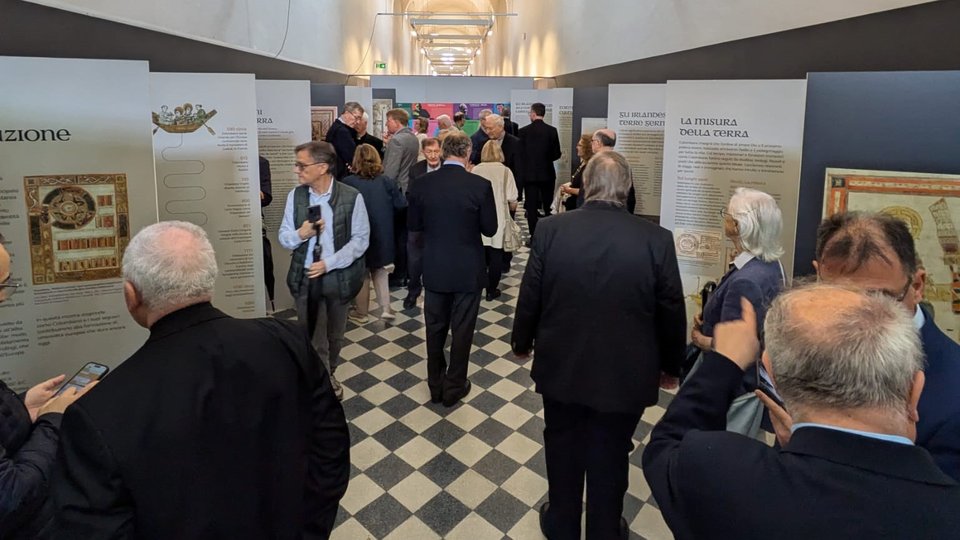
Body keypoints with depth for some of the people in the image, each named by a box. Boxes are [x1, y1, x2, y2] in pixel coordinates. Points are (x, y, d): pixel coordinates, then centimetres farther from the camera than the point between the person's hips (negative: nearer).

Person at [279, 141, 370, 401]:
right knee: (312, 337, 10)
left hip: (338, 276, -1)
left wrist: (330, 263, -18)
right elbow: (284, 237, 3)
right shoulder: (295, 195, -3)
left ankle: (328, 375, 44)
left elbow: (361, 239, -10)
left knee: (334, 335, 18)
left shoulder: (351, 197, -14)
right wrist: (300, 234, -20)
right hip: (306, 277, 2)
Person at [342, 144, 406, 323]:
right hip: (382, 235, 2)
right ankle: (385, 308, 14)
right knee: (380, 272, 20)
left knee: (362, 274, 14)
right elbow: (401, 205, -5)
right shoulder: (387, 181, -8)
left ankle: (362, 313, 24)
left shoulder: (348, 182, -15)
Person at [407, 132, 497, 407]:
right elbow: (490, 229, -7)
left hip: (434, 269, 3)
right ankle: (454, 387, 22)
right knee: (462, 330, 11)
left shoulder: (422, 184, -7)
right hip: (468, 270, -2)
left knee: (435, 327, 16)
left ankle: (436, 385, 28)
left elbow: (414, 225, 2)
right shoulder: (480, 185, -15)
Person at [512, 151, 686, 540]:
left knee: (563, 448, 21)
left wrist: (521, 342, 15)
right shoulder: (657, 239, -14)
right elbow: (671, 312, -5)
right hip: (625, 373, -1)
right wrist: (669, 366, 11)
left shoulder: (551, 230, -12)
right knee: (610, 456, 17)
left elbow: (530, 296, -3)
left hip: (561, 366, 1)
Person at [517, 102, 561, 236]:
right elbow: (556, 154, -4)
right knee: (549, 206, 13)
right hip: (547, 174, 1)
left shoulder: (524, 131, -7)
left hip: (529, 173, -1)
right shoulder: (552, 130, -5)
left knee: (531, 207, 4)